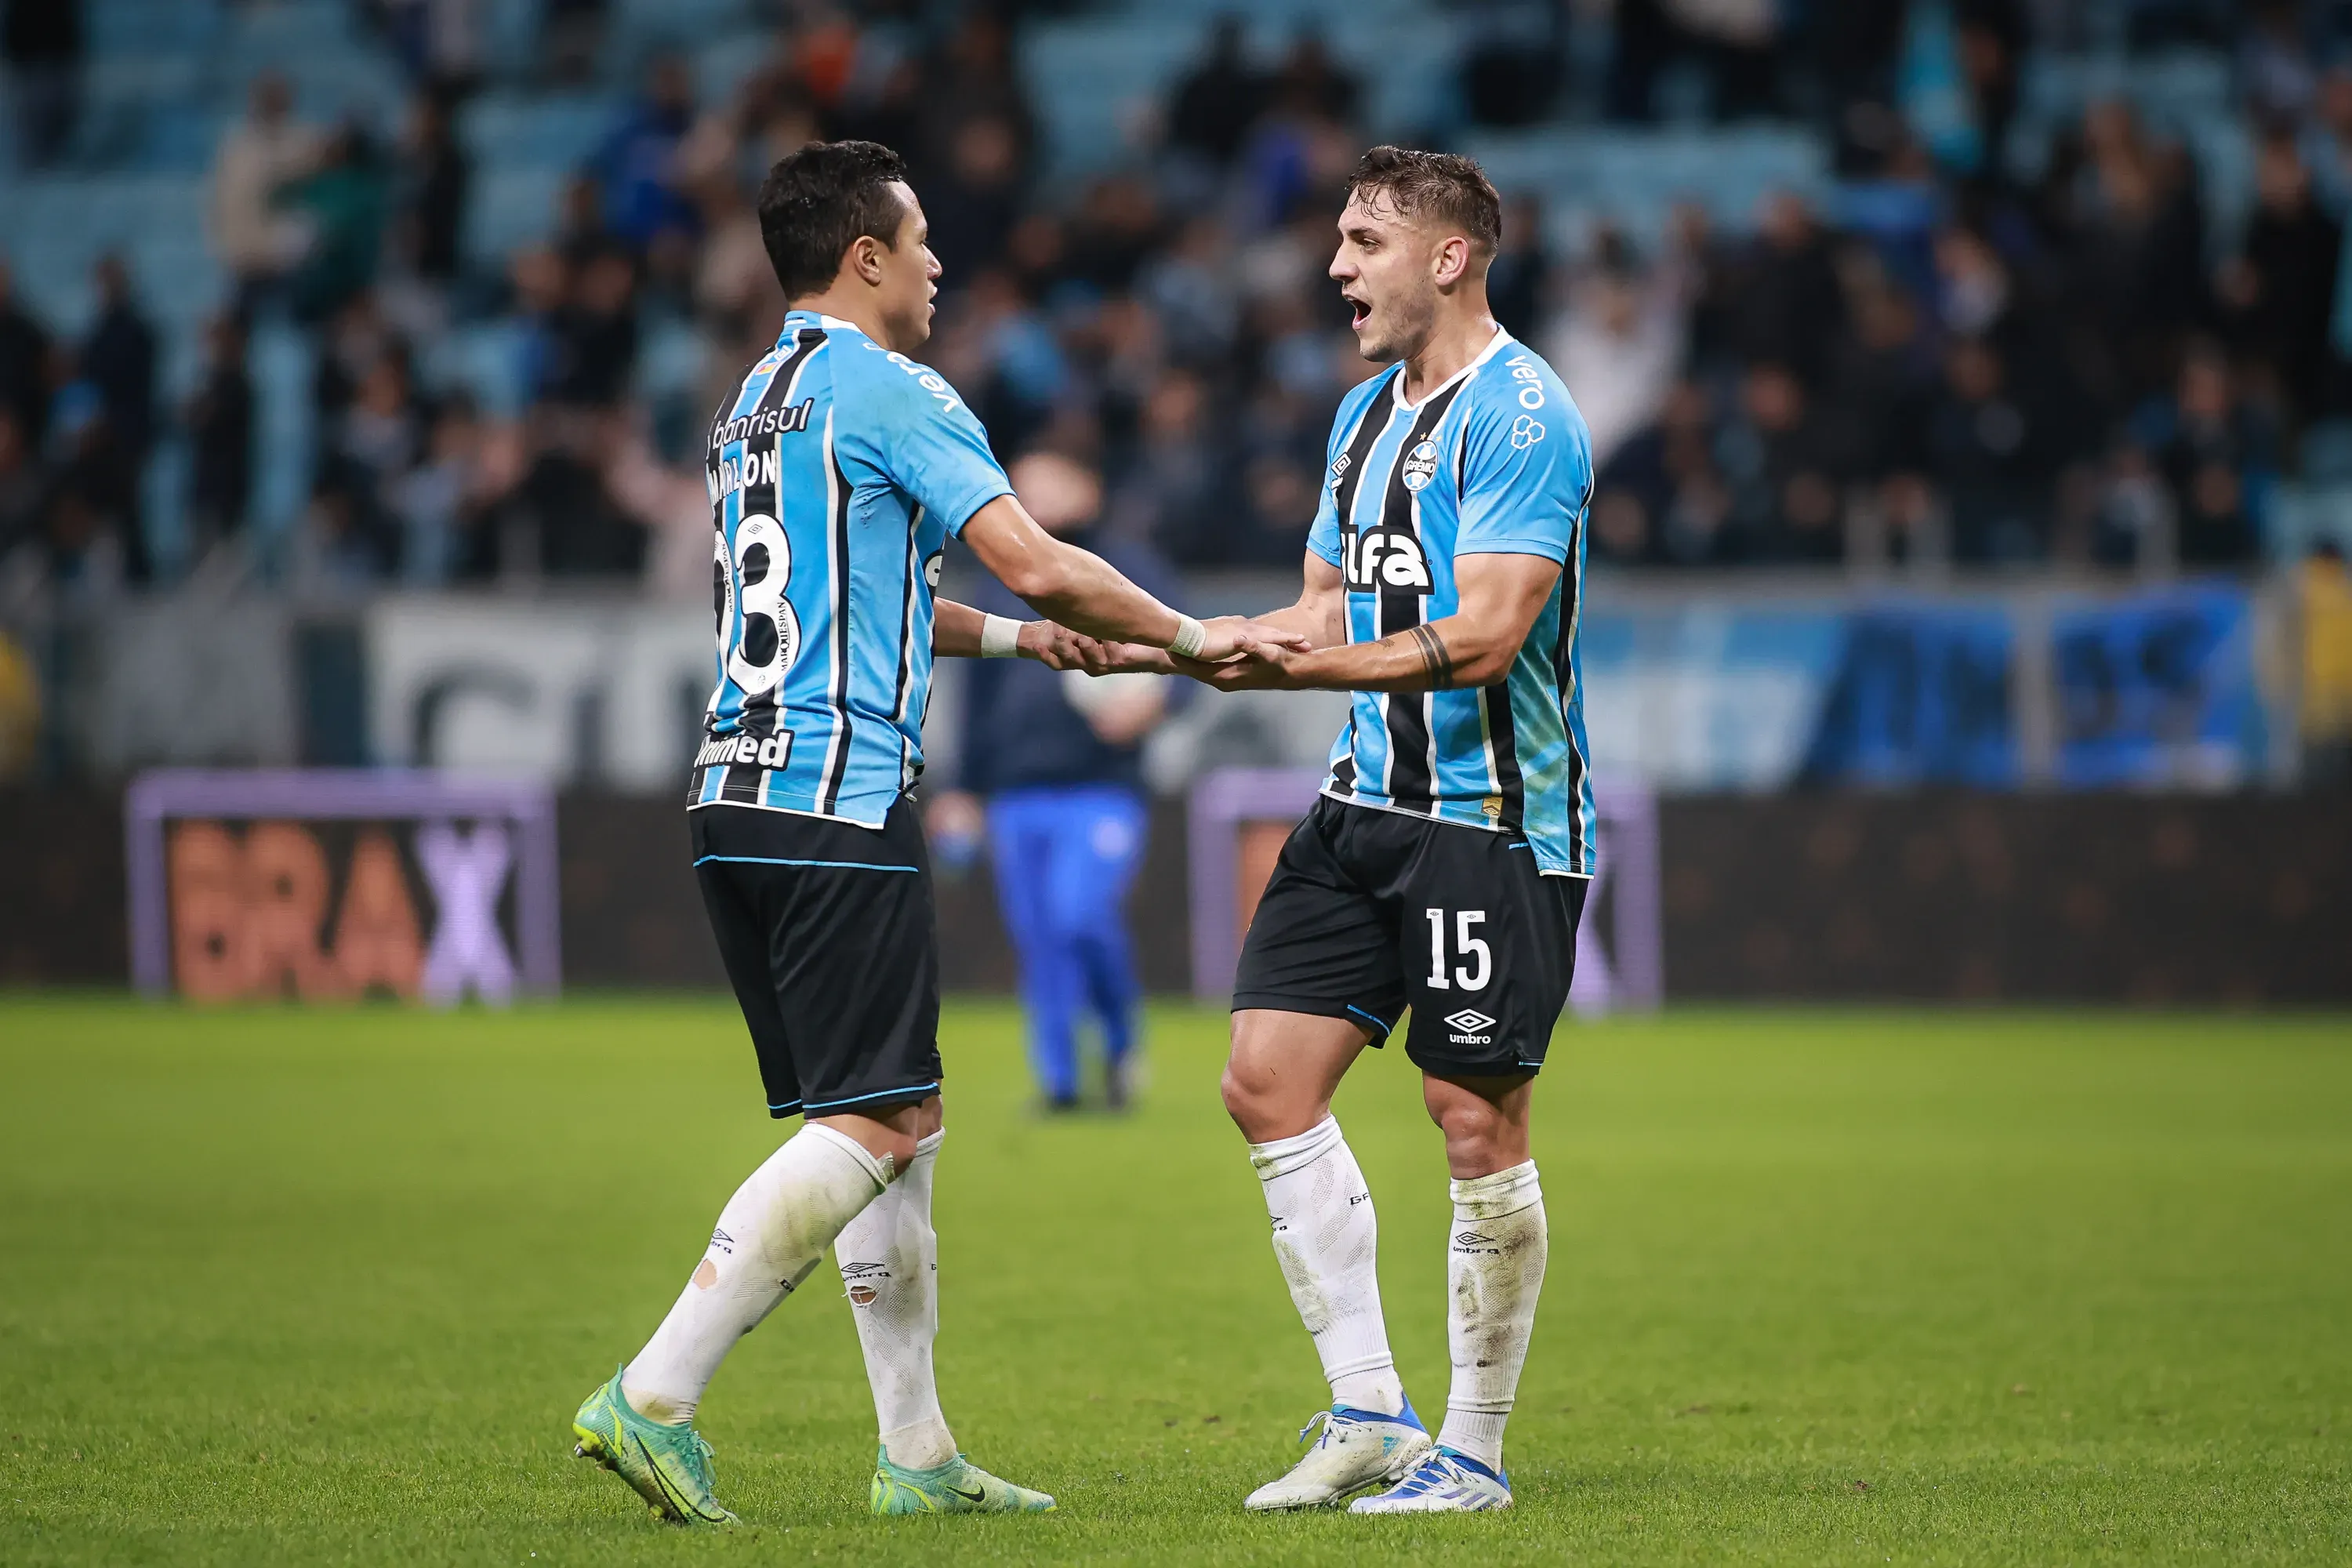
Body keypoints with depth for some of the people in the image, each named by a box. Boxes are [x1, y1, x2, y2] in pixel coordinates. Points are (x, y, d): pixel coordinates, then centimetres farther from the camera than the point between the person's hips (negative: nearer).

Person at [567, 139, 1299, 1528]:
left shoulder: (754, 404, 20)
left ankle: (919, 1453, 12)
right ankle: (654, 1398, -17)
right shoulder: (887, 391, -7)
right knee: (874, 1123, -10)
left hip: (739, 795, 9)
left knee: (898, 1121, 12)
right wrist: (1192, 637, 1)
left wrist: (1016, 637, 36)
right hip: (839, 804, -9)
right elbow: (1040, 565, -12)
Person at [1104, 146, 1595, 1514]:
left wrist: (1291, 667, -29)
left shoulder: (1521, 415, -14)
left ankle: (1473, 1452, 5)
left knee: (1478, 1124, -5)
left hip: (1497, 817, -9)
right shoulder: (1367, 413, 15)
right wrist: (1170, 644, 9)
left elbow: (1484, 636, -22)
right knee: (1270, 1078, 1)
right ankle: (1369, 1414, 8)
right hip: (1369, 802, 9)